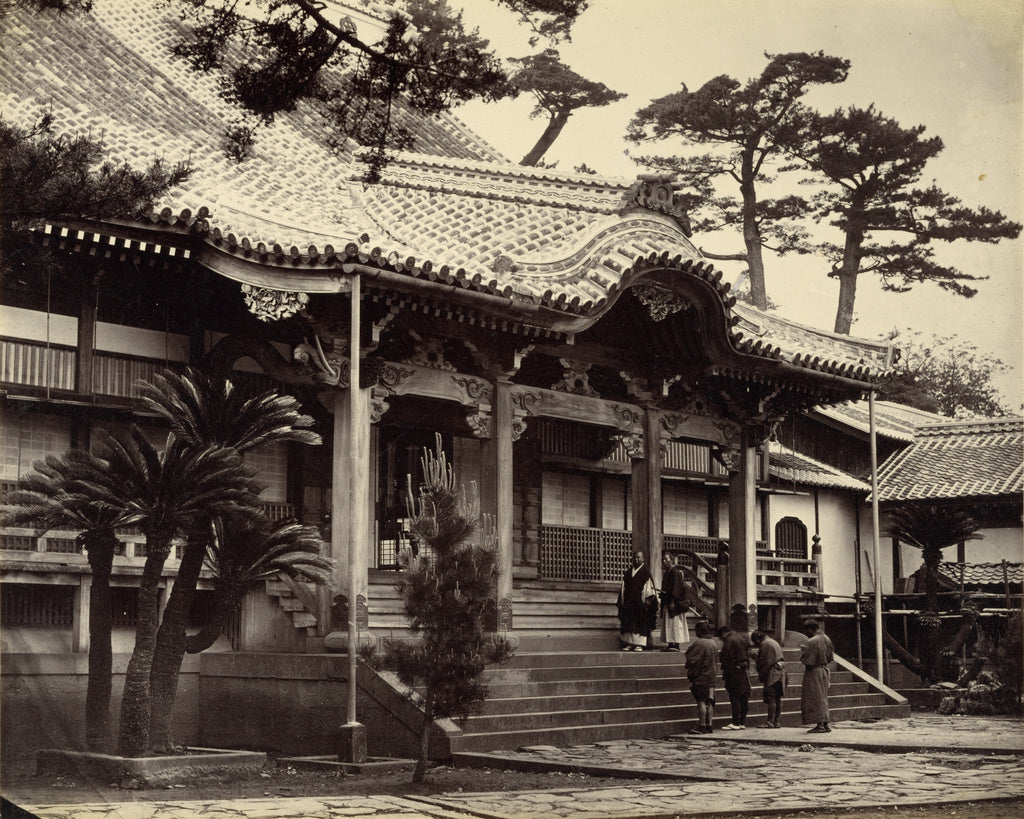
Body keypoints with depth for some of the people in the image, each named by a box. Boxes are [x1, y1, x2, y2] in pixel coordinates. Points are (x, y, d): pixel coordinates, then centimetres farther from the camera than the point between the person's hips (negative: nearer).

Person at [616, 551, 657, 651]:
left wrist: (648, 599, -13)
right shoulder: (627, 572, 15)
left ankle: (639, 644, -3)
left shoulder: (645, 572, 1)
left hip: (640, 603, -5)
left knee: (640, 623, -5)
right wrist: (622, 600, 10)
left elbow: (649, 587, -4)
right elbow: (622, 587, 16)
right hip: (628, 603, 5)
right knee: (628, 623, 2)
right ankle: (629, 643, 5)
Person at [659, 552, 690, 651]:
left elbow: (676, 587, -18)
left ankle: (676, 645, -10)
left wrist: (672, 601, -22)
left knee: (675, 623, -9)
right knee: (668, 623, 8)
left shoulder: (675, 572, -12)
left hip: (674, 602, -10)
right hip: (667, 602, 10)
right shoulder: (667, 572, 17)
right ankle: (671, 644, 9)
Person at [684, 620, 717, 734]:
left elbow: (690, 660, -14)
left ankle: (702, 726, -7)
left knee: (701, 702, -6)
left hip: (699, 677, -7)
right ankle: (709, 726, 11)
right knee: (709, 703, 9)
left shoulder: (698, 643, -15)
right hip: (711, 677, 7)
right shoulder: (713, 644, 9)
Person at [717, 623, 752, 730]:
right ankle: (743, 722, 14)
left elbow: (726, 657, -15)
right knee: (744, 698, 9)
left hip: (734, 673, -8)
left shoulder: (729, 640, -11)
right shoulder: (742, 638, 14)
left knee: (735, 698, -5)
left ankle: (735, 723, -5)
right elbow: (747, 656, 15)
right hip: (744, 672, 8)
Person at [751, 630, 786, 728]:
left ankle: (770, 721, -14)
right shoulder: (774, 642, 22)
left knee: (771, 699, -11)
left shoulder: (765, 644, -8)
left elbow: (764, 662, -14)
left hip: (772, 674, -10)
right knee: (778, 699, 9)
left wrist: (761, 677, -9)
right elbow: (782, 658, 23)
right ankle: (776, 721, 11)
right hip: (781, 672, 10)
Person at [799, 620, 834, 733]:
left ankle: (820, 725, 1)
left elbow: (807, 661, -21)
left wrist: (802, 650, -6)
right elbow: (830, 657, 10)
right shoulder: (826, 638, 4)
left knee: (816, 699, 0)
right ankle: (825, 724, 18)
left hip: (813, 673, -8)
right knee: (823, 698, 16)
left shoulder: (811, 642, -22)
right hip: (825, 671, 8)